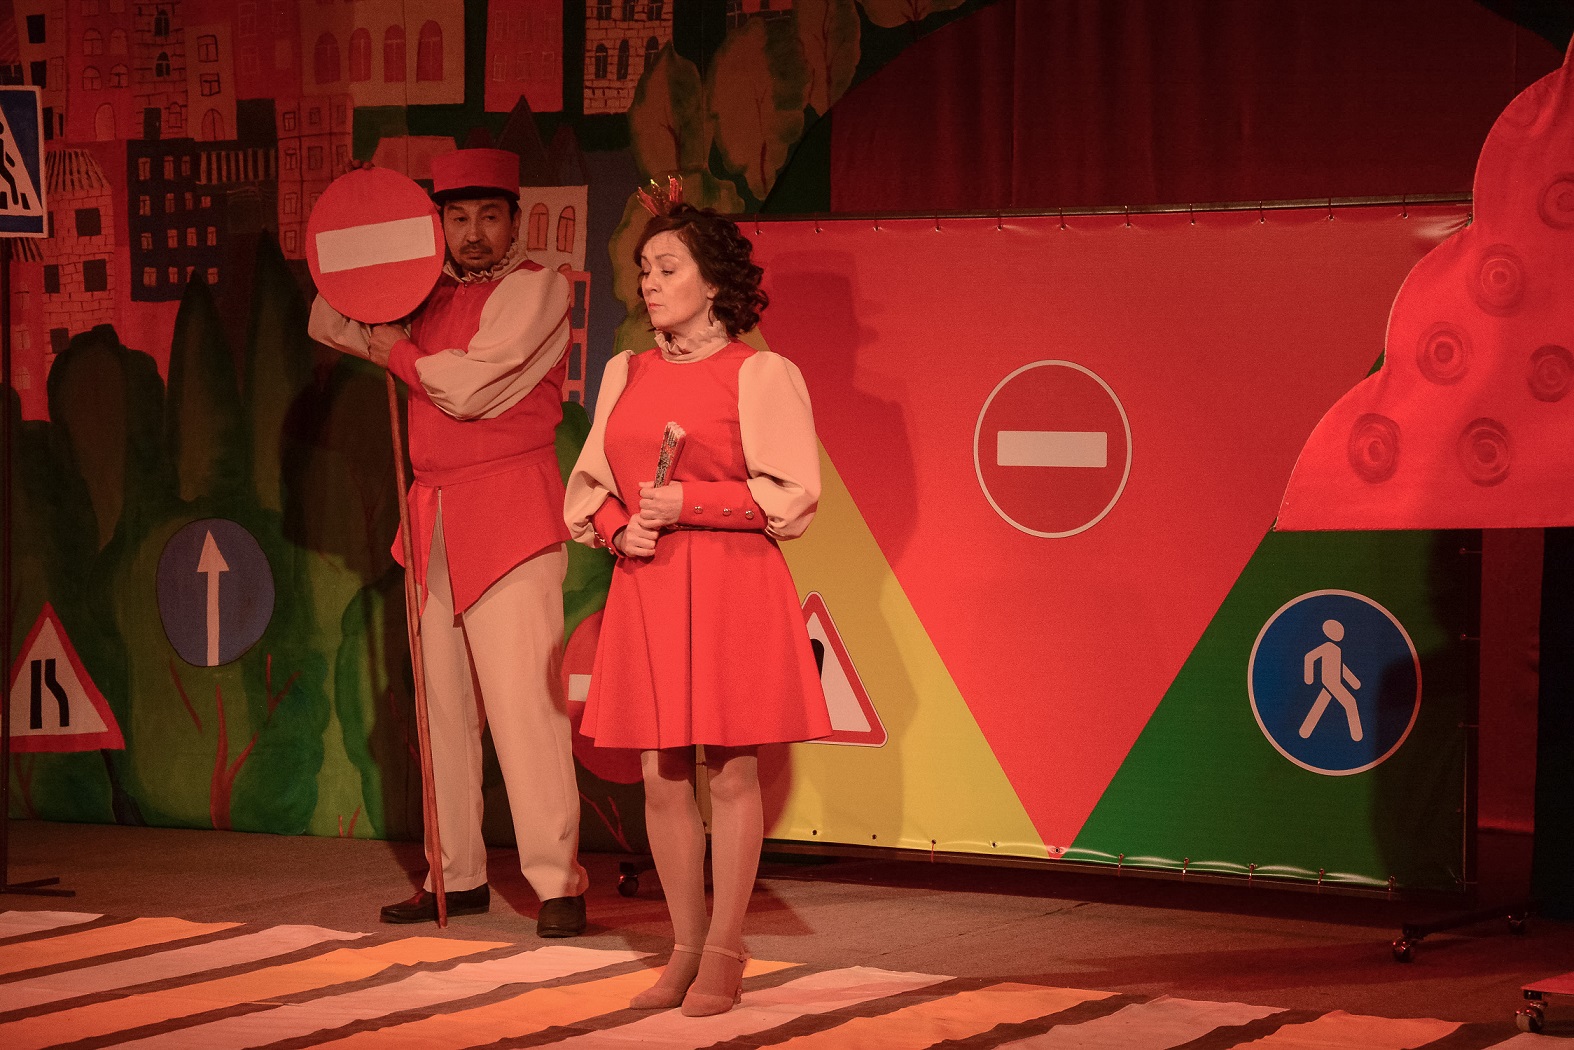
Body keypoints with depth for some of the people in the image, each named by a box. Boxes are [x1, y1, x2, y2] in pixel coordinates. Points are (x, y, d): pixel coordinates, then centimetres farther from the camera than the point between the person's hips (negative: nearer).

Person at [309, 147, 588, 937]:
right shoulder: (430, 299, 18)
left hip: (509, 512, -8)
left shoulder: (534, 288, -5)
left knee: (521, 696, -14)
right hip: (435, 517, 8)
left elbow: (471, 387, -16)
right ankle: (458, 875, 14)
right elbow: (328, 324, 25)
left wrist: (393, 351, -1)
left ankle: (558, 880, -14)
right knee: (444, 701, 8)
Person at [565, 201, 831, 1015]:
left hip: (732, 588, -5)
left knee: (731, 770, -1)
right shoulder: (626, 374, 12)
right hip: (645, 590, 5)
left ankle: (724, 952, 7)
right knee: (660, 775, 5)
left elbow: (793, 495, -7)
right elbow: (588, 484, 17)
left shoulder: (760, 375, -4)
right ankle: (686, 947, 15)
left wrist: (690, 503, -15)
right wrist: (619, 528, -4)